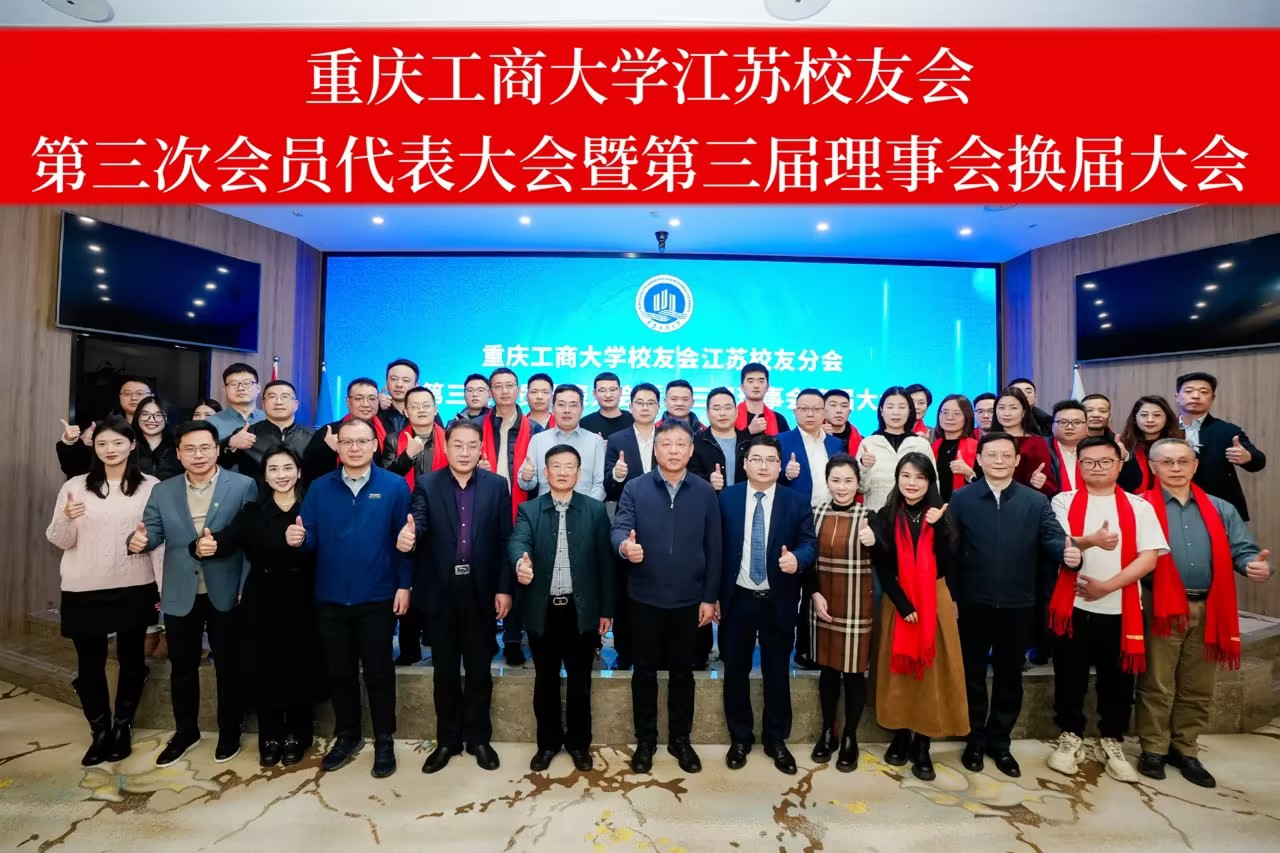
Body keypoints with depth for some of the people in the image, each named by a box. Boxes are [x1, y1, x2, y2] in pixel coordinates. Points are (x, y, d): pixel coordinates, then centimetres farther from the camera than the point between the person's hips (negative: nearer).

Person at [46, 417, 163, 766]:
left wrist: (164, 588, -5)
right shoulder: (75, 486, 1)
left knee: (132, 659, 11)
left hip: (135, 589, -1)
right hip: (84, 591, 1)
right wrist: (66, 518, -20)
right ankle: (99, 732, 27)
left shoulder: (151, 487, -3)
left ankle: (123, 727, 29)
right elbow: (60, 542, 2)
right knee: (89, 664, 9)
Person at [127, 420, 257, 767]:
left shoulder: (243, 486, -7)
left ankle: (229, 732, 29)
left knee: (229, 666, 11)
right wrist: (139, 540, -21)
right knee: (182, 668, 17)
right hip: (180, 595, 3)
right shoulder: (162, 492, 6)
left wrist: (247, 588, -13)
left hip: (226, 593, -3)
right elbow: (153, 533, 4)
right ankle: (185, 731, 37)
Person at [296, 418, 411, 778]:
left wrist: (404, 585, -9)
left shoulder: (394, 486, -6)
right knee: (339, 671, 16)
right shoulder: (320, 488, 3)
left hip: (377, 598, -3)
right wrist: (298, 538, -23)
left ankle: (384, 741, 25)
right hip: (330, 598, 3)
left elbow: (404, 538, -7)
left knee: (379, 672, 8)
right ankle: (347, 736, 35)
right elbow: (311, 537, 0)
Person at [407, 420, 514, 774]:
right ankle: (447, 739, 30)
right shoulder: (427, 485, 0)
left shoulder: (497, 485, 0)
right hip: (441, 591, 0)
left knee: (479, 668, 12)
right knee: (445, 670, 13)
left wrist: (504, 588, -6)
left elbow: (505, 539, -2)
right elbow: (419, 524, -15)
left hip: (481, 590, 0)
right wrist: (408, 537, -39)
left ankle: (478, 737, 30)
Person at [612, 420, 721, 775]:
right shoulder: (634, 488, -3)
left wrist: (709, 597, 0)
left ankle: (680, 739, 32)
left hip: (688, 598, 1)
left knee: (682, 671, 14)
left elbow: (713, 548, 1)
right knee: (645, 671, 12)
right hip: (645, 596, 0)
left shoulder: (705, 493, -1)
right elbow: (620, 528, -14)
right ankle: (645, 740, 30)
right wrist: (625, 546, -38)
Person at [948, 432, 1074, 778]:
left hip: (1018, 605, 2)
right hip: (973, 603, -1)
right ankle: (975, 739, 29)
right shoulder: (961, 499, -2)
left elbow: (1053, 538, -9)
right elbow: (950, 548, -6)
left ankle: (999, 741, 32)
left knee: (1009, 676, 14)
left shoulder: (1036, 501, 3)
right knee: (973, 673, 11)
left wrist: (1069, 552, -33)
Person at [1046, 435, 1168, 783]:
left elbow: (1149, 556, -3)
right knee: (1070, 679, 6)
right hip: (1074, 607, -1)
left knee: (1117, 681, 10)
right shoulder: (1064, 502, 2)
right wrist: (1090, 540, -30)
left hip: (1120, 609, 1)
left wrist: (1107, 585, -13)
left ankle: (1111, 743, 28)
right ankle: (1070, 739, 23)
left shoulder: (1138, 506, 5)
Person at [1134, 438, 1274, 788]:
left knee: (1198, 688, 14)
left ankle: (1185, 750, 29)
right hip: (1161, 608, -4)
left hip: (1208, 608, 4)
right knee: (1157, 685, 5)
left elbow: (1241, 549, 4)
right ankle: (1153, 750, 18)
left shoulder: (1220, 509, 11)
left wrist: (1255, 564, -18)